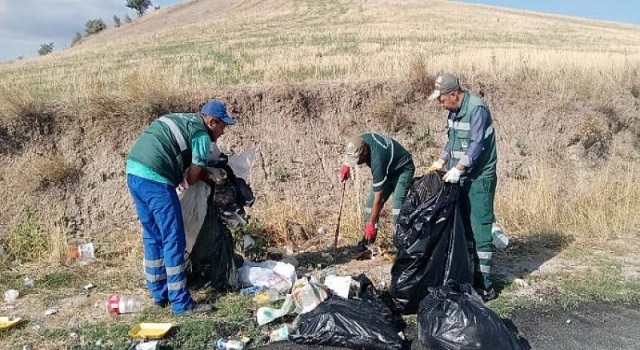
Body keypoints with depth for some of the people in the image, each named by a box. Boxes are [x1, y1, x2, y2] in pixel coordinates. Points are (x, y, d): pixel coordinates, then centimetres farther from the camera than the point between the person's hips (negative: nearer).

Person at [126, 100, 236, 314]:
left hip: (133, 172, 9)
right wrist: (186, 180, 20)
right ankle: (181, 303, 4)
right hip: (155, 179, -9)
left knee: (152, 237, 17)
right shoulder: (202, 135, -2)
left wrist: (180, 177, 13)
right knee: (174, 241, -2)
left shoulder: (181, 119, 24)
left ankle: (159, 294, 27)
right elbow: (192, 178, 0)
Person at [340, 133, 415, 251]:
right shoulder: (361, 140, -22)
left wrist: (371, 225, -27)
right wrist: (346, 164, -3)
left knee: (397, 204, -27)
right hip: (388, 170, 8)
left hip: (402, 169, -8)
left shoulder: (377, 162, -41)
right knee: (370, 202, -1)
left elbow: (378, 198, -33)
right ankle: (367, 239, 4)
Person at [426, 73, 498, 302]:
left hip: (480, 178, -9)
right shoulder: (454, 111, 10)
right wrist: (441, 162, 8)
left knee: (480, 230, -5)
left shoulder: (477, 109, -18)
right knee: (461, 227, 14)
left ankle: (484, 285, 2)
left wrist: (457, 169, -25)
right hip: (460, 177, 9)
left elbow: (477, 145, -23)